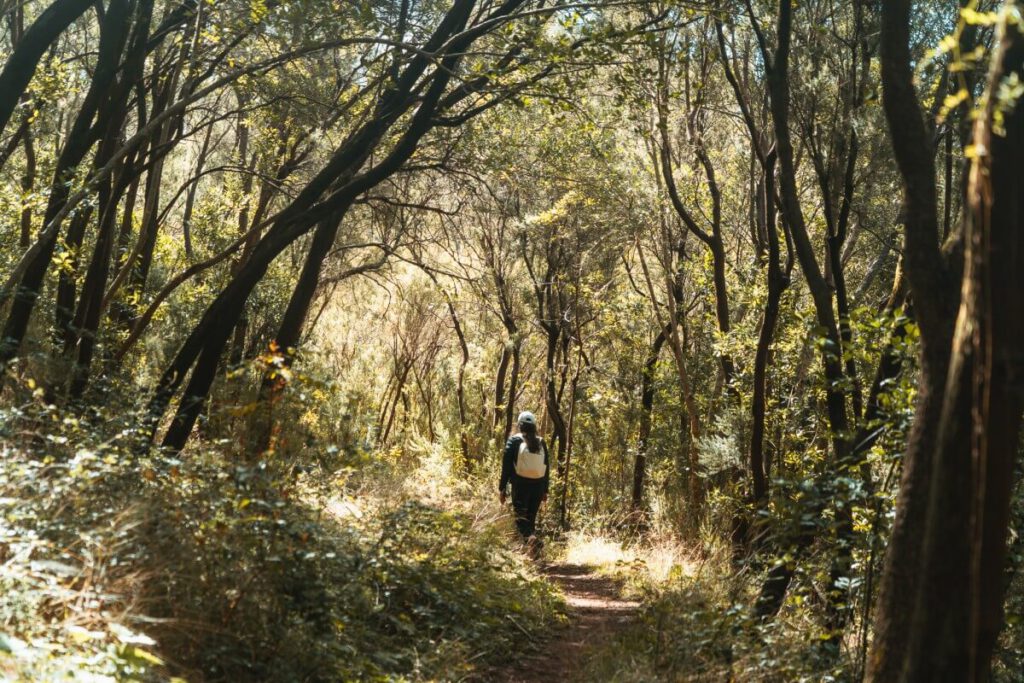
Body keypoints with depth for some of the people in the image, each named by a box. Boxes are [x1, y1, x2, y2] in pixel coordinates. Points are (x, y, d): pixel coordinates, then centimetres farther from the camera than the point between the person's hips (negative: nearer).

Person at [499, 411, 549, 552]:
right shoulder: (541, 442, 7)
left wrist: (502, 488, 0)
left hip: (521, 484, -3)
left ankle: (529, 537, -28)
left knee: (520, 516, 1)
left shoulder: (514, 440, -3)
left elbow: (506, 465, -5)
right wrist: (545, 490, 16)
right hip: (538, 484, 3)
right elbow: (546, 467, 9)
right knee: (531, 516, 13)